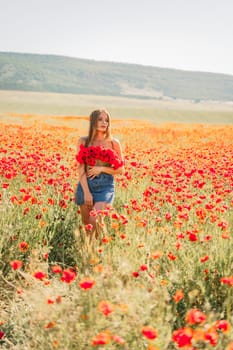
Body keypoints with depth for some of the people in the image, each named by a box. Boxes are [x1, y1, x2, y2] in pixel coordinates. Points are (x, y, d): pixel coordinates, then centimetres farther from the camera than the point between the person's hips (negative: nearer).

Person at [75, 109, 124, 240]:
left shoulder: (114, 143, 3)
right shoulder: (83, 141, 4)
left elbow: (121, 169, 6)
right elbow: (81, 168, -2)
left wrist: (101, 169, -9)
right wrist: (87, 192, -10)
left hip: (105, 186, -2)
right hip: (86, 185, 2)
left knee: (95, 221, -20)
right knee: (86, 225, 7)